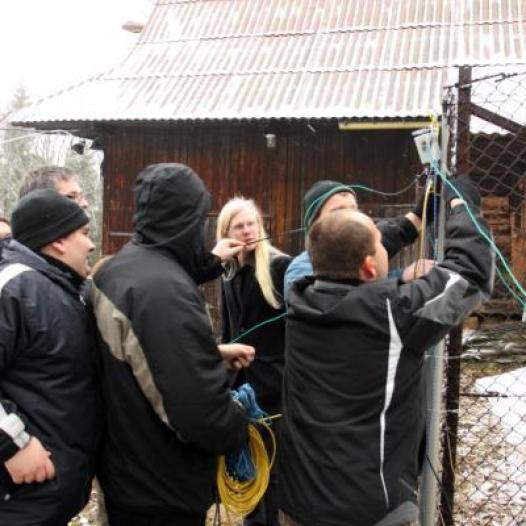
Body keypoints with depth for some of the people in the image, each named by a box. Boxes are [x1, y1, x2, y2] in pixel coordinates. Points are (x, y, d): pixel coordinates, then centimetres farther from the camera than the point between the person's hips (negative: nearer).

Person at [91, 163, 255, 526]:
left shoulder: (116, 269, 1)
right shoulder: (167, 291, -29)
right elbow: (204, 413, -31)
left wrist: (216, 353, 11)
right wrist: (241, 428, -12)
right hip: (162, 491, -9)